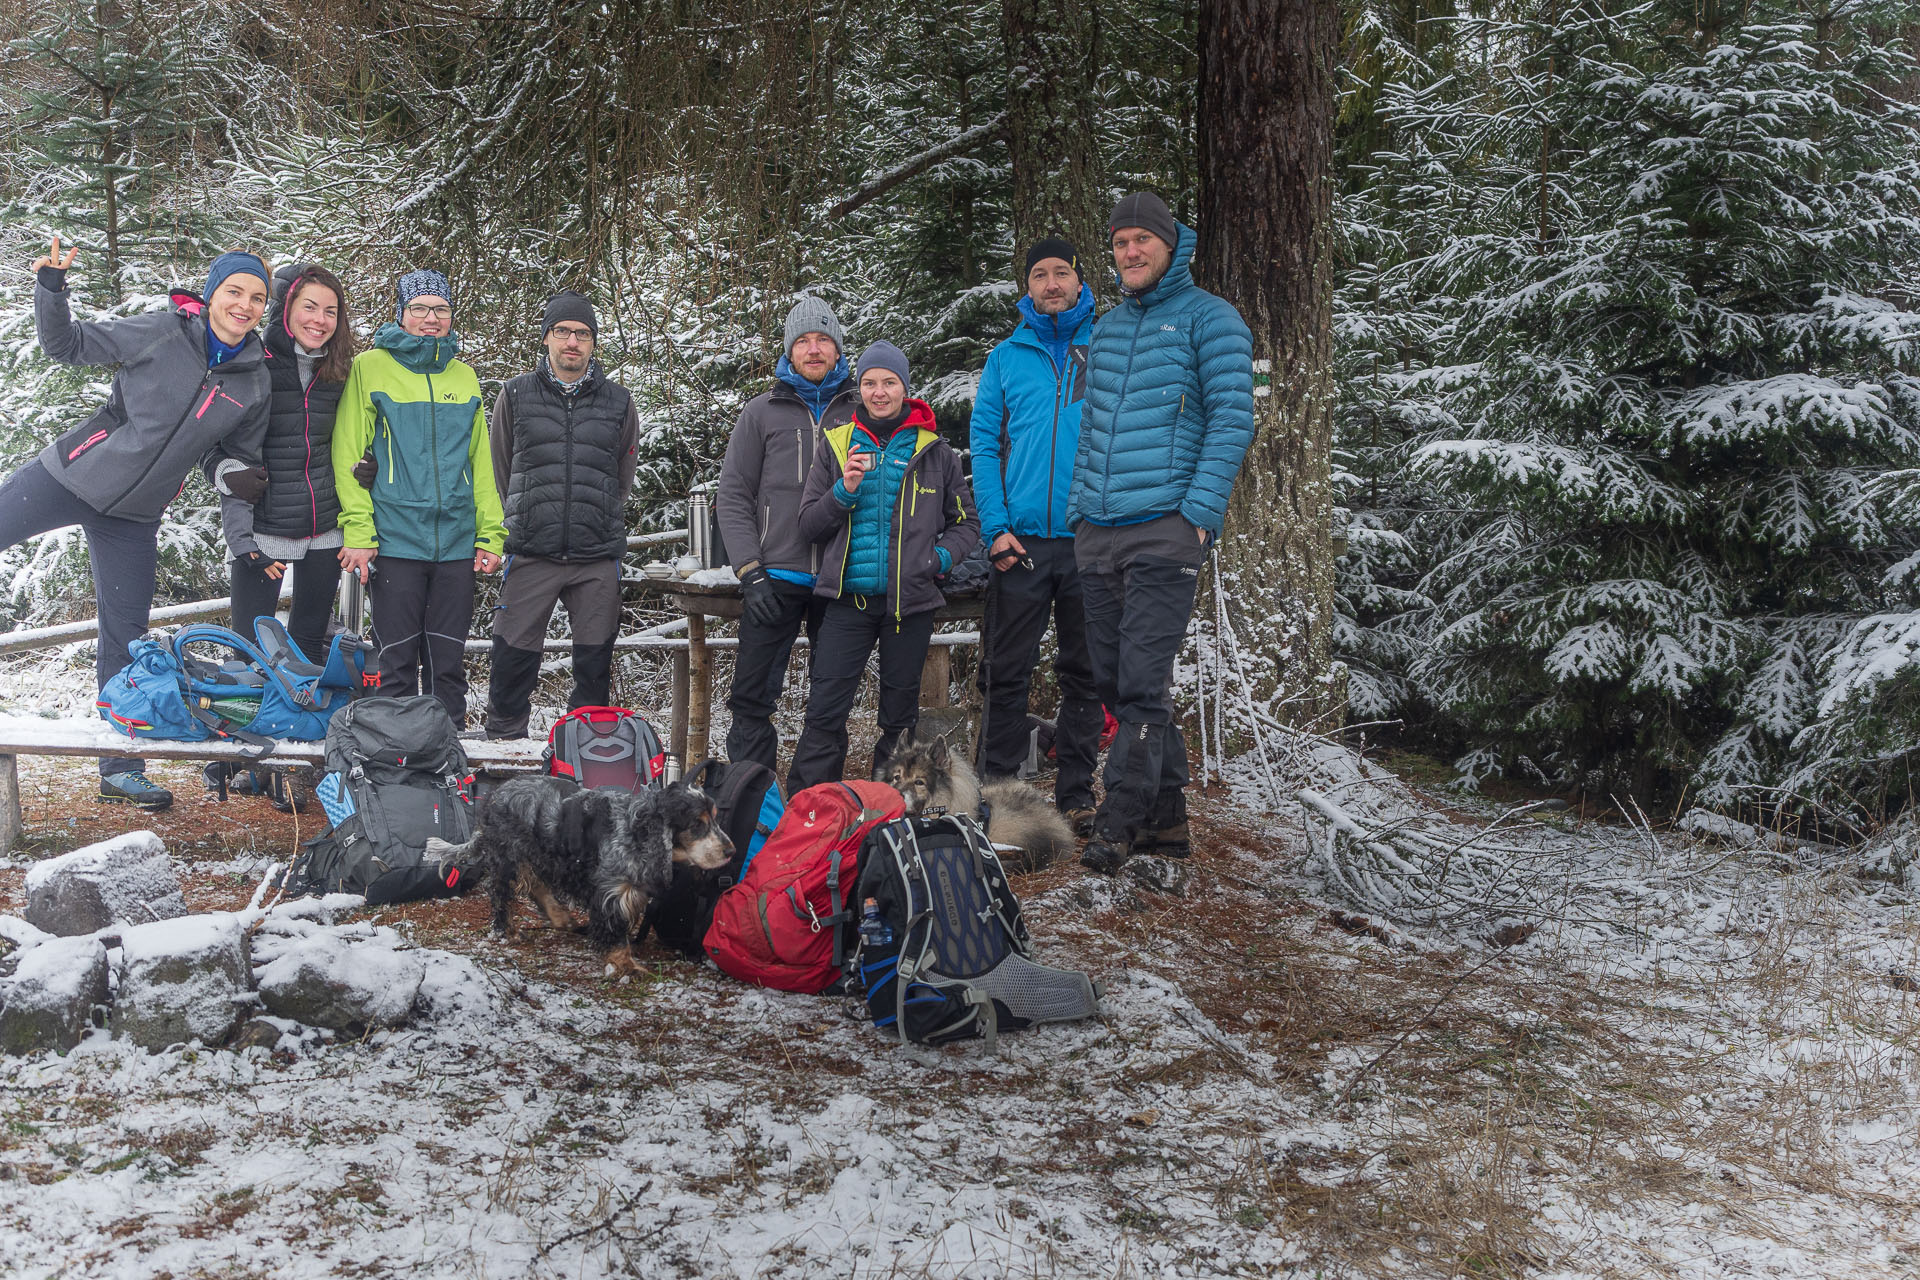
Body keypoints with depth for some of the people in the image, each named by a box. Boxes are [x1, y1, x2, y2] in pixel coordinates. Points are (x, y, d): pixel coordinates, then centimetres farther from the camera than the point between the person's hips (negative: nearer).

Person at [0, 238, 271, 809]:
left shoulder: (254, 382, -2)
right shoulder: (160, 333, -12)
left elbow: (244, 458, 11)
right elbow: (65, 345, -4)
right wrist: (51, 289, -20)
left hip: (134, 518, 3)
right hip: (71, 477, -3)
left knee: (126, 639, 9)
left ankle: (121, 769, 18)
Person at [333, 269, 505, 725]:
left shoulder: (464, 377, 15)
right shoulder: (370, 368, 2)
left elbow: (481, 463, 16)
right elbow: (348, 458, -3)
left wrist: (490, 534, 8)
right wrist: (357, 534, -11)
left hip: (457, 545, 4)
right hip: (395, 542, -3)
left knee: (448, 664, 7)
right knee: (398, 663, 0)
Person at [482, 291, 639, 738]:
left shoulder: (618, 402, 9)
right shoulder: (516, 396, 7)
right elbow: (499, 472, 14)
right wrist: (522, 524, 11)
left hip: (598, 558, 1)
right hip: (530, 554, -1)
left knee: (594, 663, 5)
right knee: (513, 658, -1)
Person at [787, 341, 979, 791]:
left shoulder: (934, 452, 8)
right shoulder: (836, 444, 9)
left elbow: (966, 522, 14)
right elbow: (809, 525, 7)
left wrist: (940, 557, -5)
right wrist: (844, 492, -11)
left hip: (911, 600, 0)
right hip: (849, 598, 0)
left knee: (900, 715, 8)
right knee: (824, 712, -7)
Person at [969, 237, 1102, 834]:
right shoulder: (1006, 356, 9)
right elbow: (984, 444, 4)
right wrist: (995, 527, -7)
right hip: (1021, 540, 0)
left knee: (1084, 673, 7)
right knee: (1006, 673, 1)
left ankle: (1076, 793, 16)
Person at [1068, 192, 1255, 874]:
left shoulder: (1209, 318, 1)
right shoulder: (1107, 329, 20)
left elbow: (1232, 420, -6)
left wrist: (1199, 510, -14)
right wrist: (1080, 506, 13)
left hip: (1164, 532, -7)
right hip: (1097, 535, 7)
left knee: (1142, 683, -11)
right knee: (1114, 681, 7)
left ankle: (1118, 823, -6)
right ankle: (1166, 815, 17)